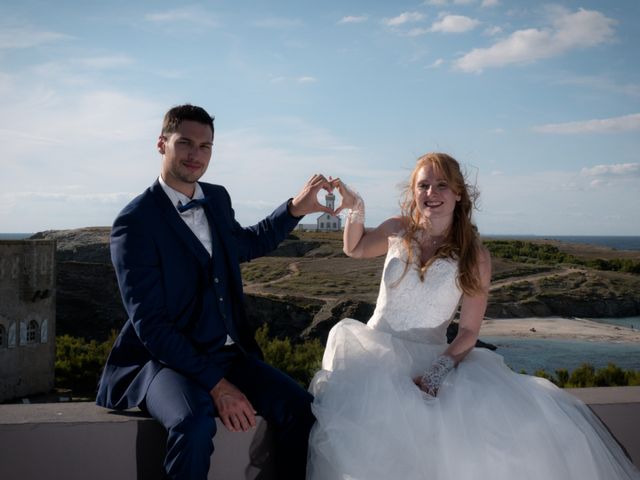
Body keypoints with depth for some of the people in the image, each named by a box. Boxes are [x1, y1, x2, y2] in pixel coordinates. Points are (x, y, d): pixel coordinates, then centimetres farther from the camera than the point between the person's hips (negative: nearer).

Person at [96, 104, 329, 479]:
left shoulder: (217, 199, 7)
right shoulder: (134, 222, -13)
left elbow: (247, 245, 30)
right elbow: (150, 324, -17)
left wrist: (296, 208, 16)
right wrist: (215, 385, -21)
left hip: (229, 353, 6)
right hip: (165, 359, -6)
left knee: (300, 408, -13)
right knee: (195, 423, -35)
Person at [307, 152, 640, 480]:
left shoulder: (475, 257, -3)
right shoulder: (397, 231, 3)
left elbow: (468, 331, -4)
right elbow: (355, 249, 25)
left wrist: (437, 372, -20)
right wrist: (355, 210, 7)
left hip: (431, 358, 0)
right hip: (375, 349, 0)